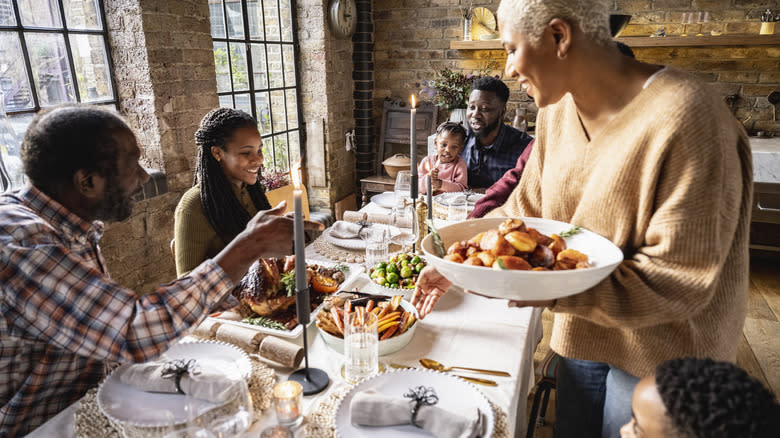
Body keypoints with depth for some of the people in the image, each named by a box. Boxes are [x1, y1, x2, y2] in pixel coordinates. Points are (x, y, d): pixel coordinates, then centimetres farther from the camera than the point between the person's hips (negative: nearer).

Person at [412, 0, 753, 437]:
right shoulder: (558, 112, -3)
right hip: (581, 334, 6)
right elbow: (524, 211, 5)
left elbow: (683, 279, -25)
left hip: (659, 356, -6)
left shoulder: (684, 119, -27)